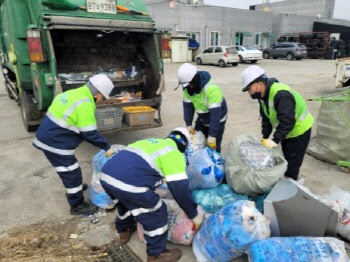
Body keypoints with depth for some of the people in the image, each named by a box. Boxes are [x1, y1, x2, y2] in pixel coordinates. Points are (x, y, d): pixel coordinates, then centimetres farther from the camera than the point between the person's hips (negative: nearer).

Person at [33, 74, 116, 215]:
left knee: (70, 169, 28)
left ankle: (75, 187, 50)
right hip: (55, 142, -10)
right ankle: (77, 206, 16)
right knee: (71, 172, 2)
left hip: (49, 136, 10)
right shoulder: (84, 104, -23)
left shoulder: (75, 93, 9)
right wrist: (107, 147, -9)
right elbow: (90, 133, -20)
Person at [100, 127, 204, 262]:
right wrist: (194, 214, 13)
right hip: (128, 183, -8)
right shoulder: (174, 153, 6)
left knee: (125, 201, 37)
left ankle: (123, 231, 57)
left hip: (106, 175, 9)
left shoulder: (151, 142, 29)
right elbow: (179, 187, 1)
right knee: (156, 214, 11)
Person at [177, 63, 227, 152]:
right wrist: (188, 124, -10)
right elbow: (188, 106, -5)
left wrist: (212, 135, -34)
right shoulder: (188, 87, -13)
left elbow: (215, 113, -35)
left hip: (217, 119, -6)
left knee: (213, 147, -6)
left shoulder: (212, 89, -35)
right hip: (202, 119, 6)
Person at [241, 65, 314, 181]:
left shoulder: (281, 93, -33)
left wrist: (275, 140, -35)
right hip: (286, 132, 9)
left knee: (292, 164, -3)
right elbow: (266, 119, 6)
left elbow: (287, 121, -36)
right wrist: (265, 137, 0)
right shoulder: (263, 95, -2)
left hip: (299, 131, -9)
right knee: (284, 160, 19)